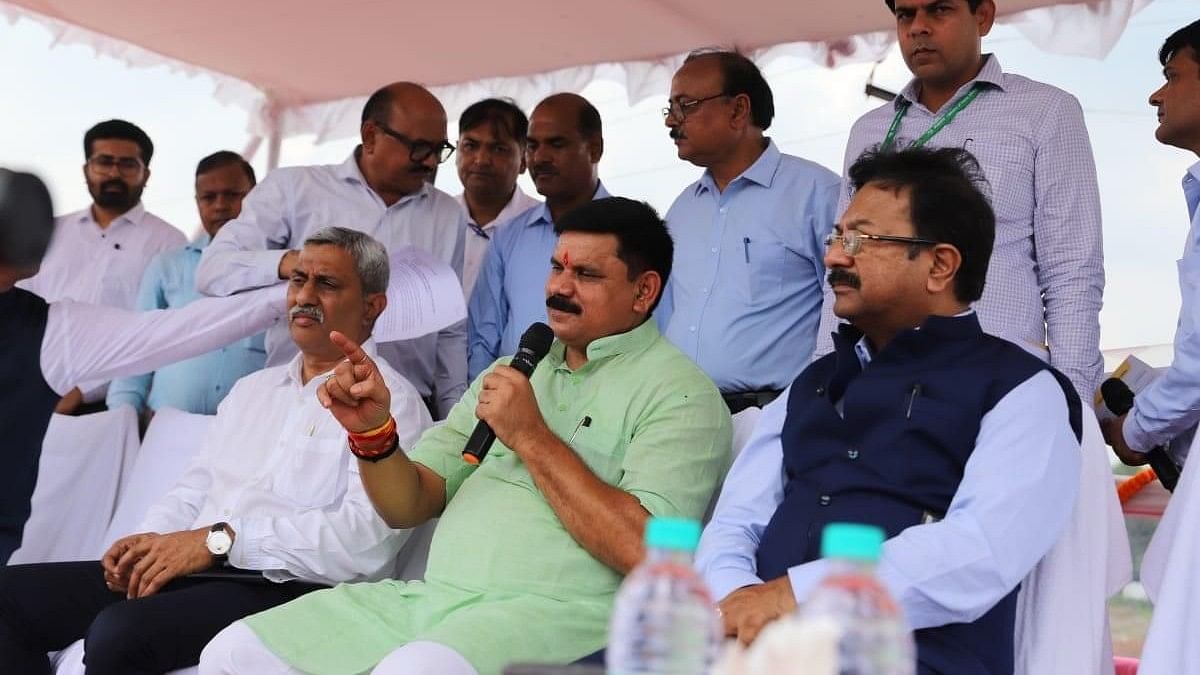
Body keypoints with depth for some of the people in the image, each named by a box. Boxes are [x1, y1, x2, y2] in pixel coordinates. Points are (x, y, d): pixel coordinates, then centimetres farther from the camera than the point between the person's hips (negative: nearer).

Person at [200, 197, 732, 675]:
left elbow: (644, 551, -17)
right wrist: (372, 432, -5)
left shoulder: (678, 392, -2)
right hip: (434, 595, 7)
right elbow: (407, 507, 16)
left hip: (553, 613, -7)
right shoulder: (515, 369, 20)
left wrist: (532, 437, -12)